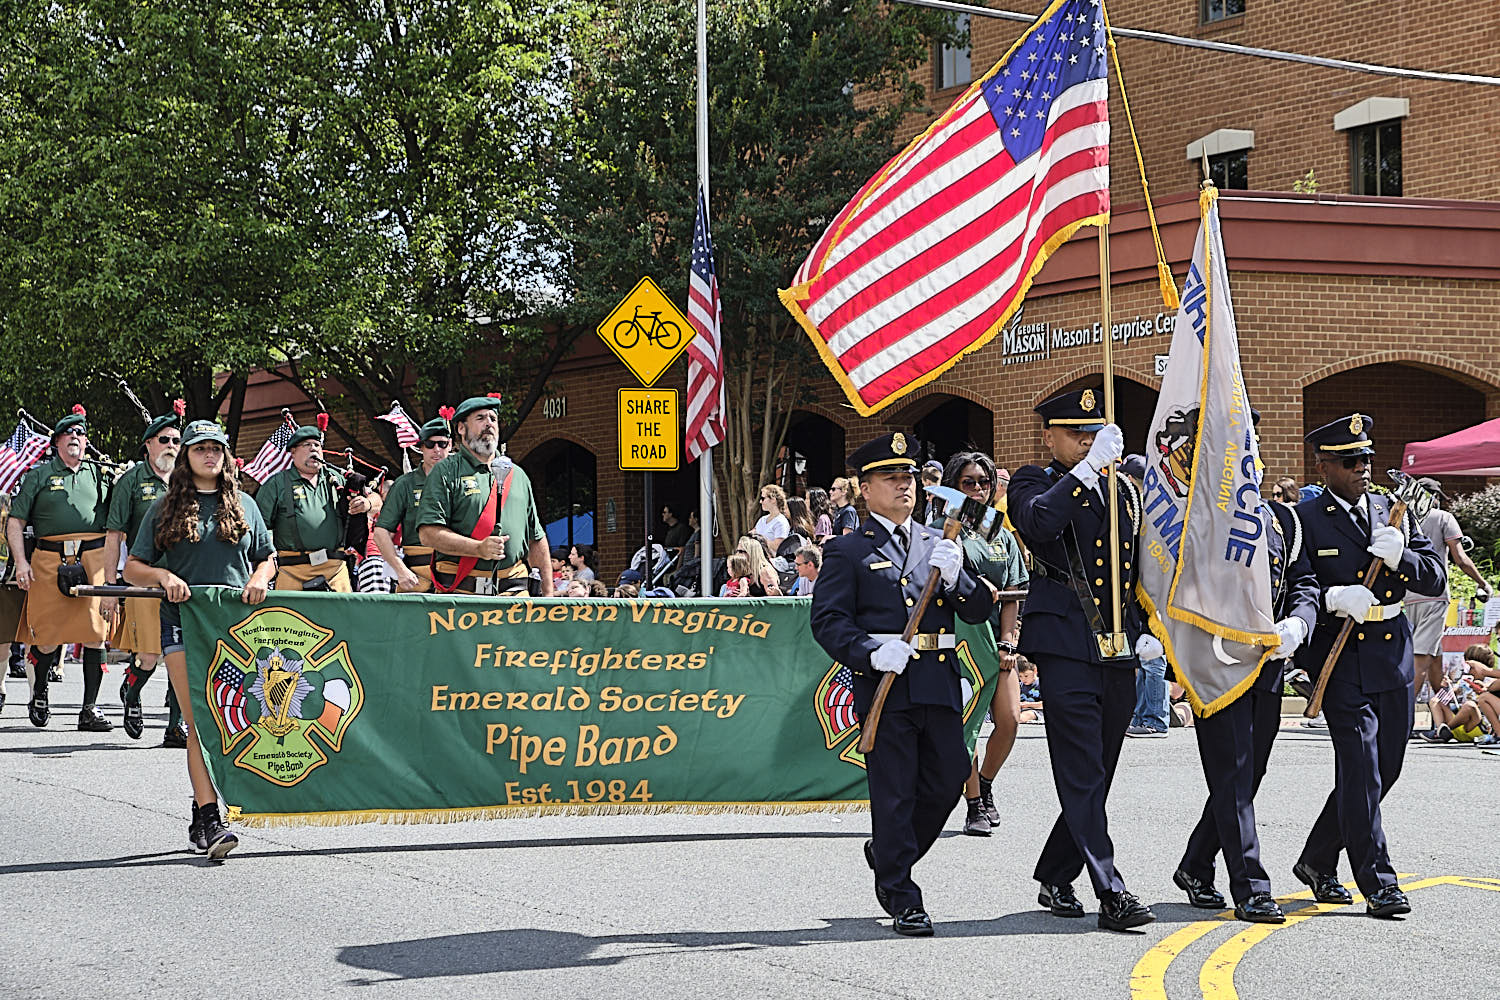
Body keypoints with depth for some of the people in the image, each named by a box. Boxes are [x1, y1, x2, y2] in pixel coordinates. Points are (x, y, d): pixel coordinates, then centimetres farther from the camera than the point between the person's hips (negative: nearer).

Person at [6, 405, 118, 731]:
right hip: (49, 561, -2)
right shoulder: (39, 476, 11)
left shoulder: (98, 475, 17)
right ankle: (39, 693, 24)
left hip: (93, 559, 2)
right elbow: (15, 522, 8)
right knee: (47, 637, -2)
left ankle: (89, 710, -1)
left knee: (94, 635, -5)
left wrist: (111, 573, 8)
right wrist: (21, 562, -5)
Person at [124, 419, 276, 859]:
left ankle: (201, 812, 17)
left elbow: (267, 558, 22)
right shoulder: (166, 509, 10)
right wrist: (163, 575, -12)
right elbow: (133, 569, 9)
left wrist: (259, 578, -1)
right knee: (199, 722, -11)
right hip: (184, 623, -2)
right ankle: (210, 820, -17)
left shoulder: (244, 506, 16)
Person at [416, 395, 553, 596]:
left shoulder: (518, 475, 21)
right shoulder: (446, 472, 5)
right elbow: (429, 533, -7)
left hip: (513, 591, 4)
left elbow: (536, 540, 23)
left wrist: (548, 593, 14)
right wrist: (479, 548, -18)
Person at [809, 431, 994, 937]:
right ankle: (903, 901, 5)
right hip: (885, 686, -5)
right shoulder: (847, 551, 2)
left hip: (939, 683, 5)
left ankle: (886, 855, 30)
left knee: (947, 780, 6)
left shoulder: (939, 544, 18)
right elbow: (828, 621, -6)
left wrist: (955, 577, -8)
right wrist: (871, 652, -22)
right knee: (894, 794, -3)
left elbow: (979, 610, 13)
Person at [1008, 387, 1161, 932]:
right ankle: (1111, 895, -11)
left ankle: (1055, 880, 25)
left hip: (1119, 650, 6)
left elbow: (1142, 565, 24)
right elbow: (1038, 522, -23)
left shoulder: (1122, 488, 19)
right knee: (1082, 778, -9)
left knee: (1095, 777, 11)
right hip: (1067, 646, -6)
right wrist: (1090, 468, -27)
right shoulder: (1033, 483, 1)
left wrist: (1149, 631, 11)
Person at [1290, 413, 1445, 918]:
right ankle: (1378, 883, -6)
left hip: (1393, 657, 6)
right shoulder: (1304, 520, -3)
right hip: (1341, 661, -6)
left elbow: (1435, 578, 9)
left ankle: (1317, 862, 26)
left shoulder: (1392, 512, 13)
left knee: (1384, 768, 10)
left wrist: (1399, 557, -10)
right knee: (1360, 771, -10)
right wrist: (1333, 598, -23)